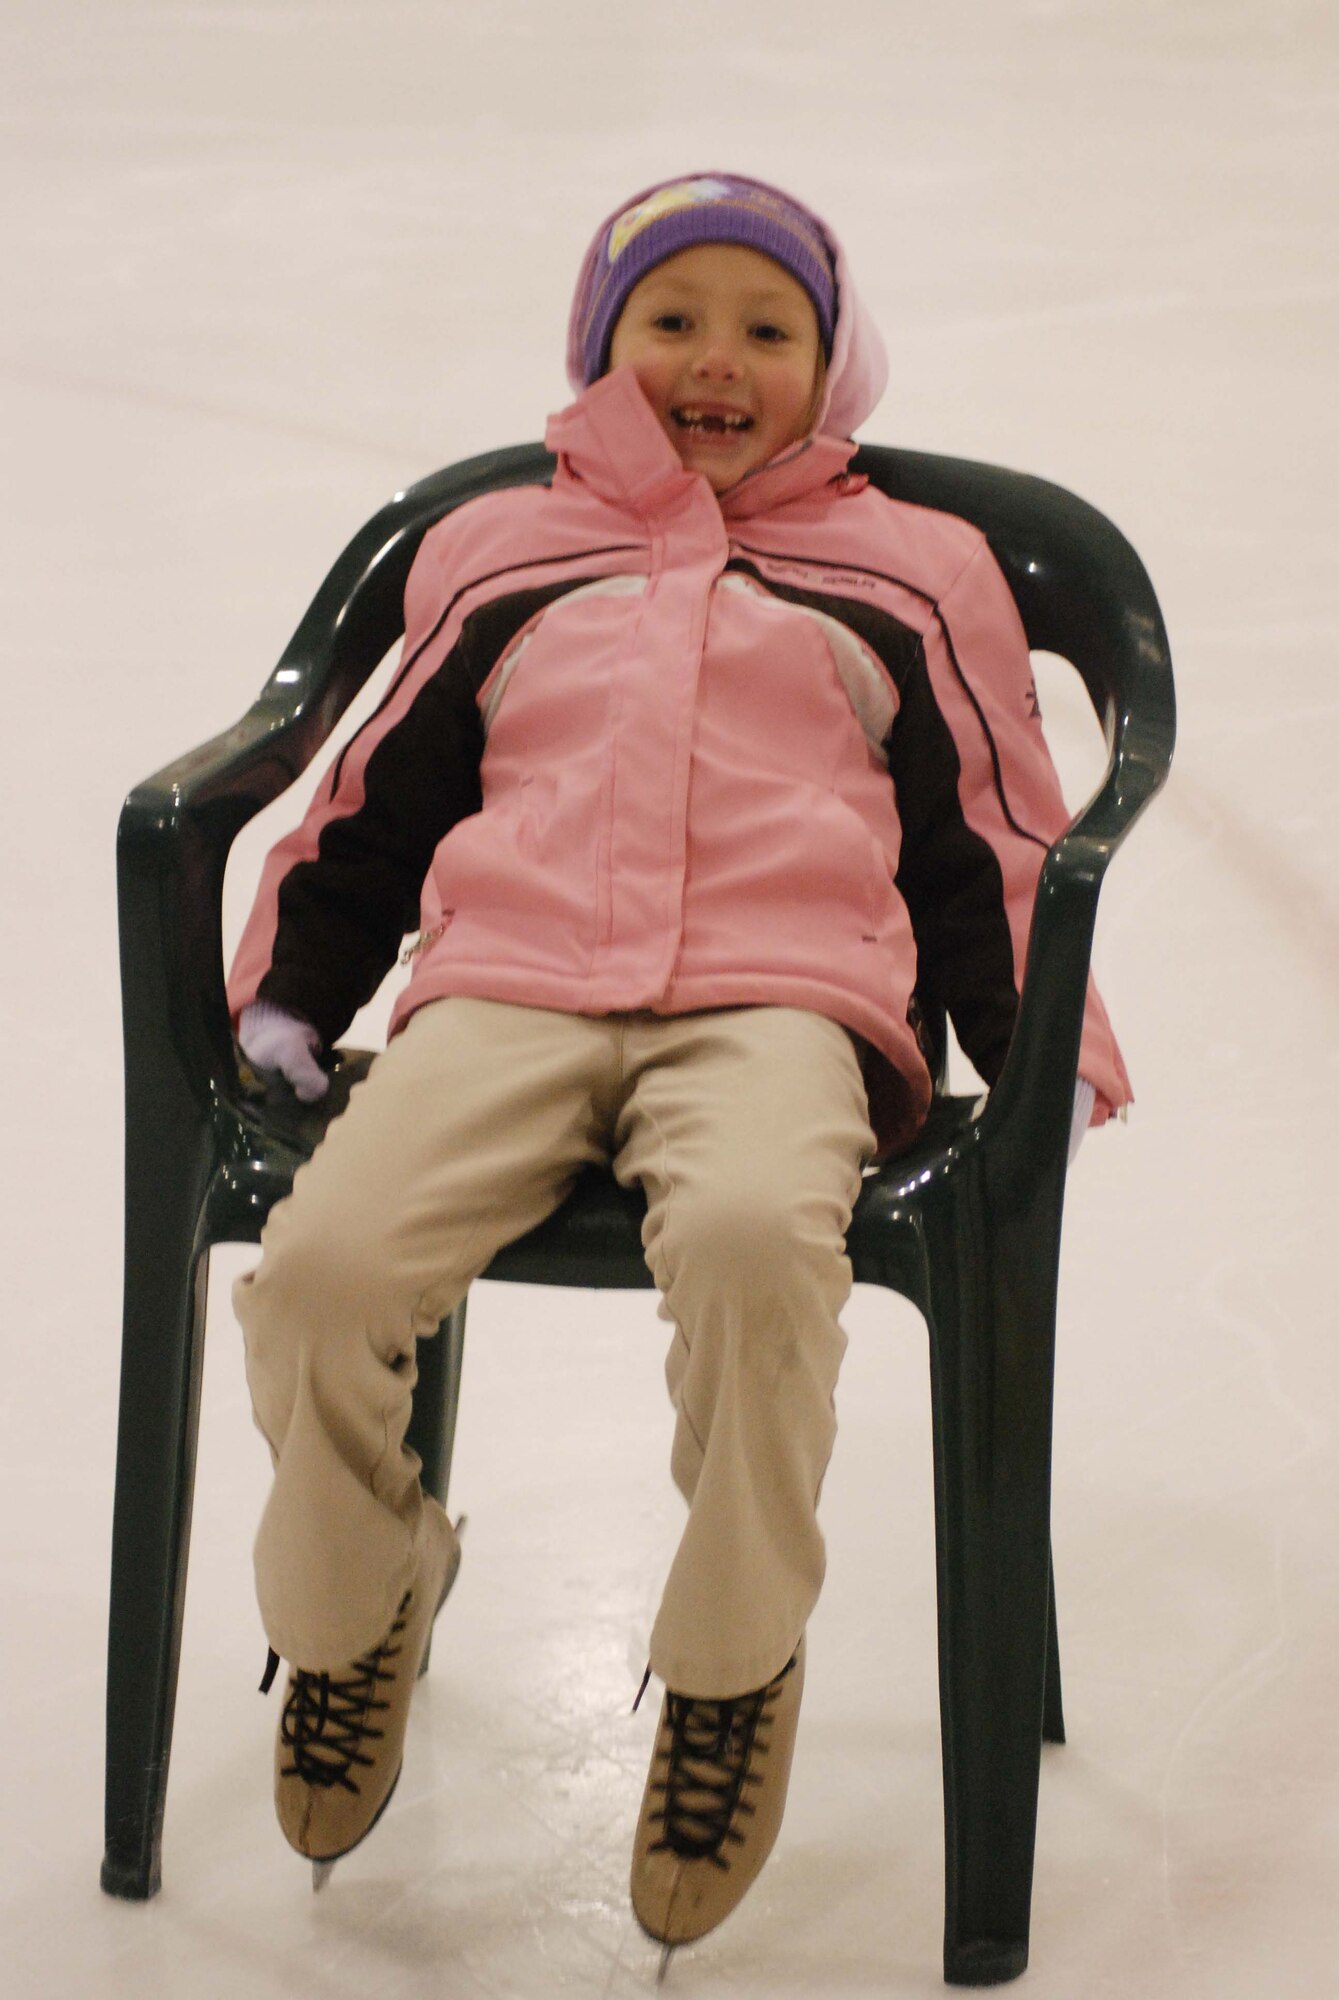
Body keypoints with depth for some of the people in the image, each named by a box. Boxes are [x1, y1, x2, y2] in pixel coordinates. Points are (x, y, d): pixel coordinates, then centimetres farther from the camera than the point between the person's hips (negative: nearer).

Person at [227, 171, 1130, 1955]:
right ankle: (354, 1603, 5)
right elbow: (374, 804, 31)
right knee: (324, 1258, -28)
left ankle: (734, 1670, -15)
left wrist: (1048, 1054, 10)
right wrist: (284, 995, 20)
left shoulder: (907, 576, 24)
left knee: (751, 1236, -39)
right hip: (506, 997, 2)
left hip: (777, 1005, -2)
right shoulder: (500, 558, 28)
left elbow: (991, 844, 22)